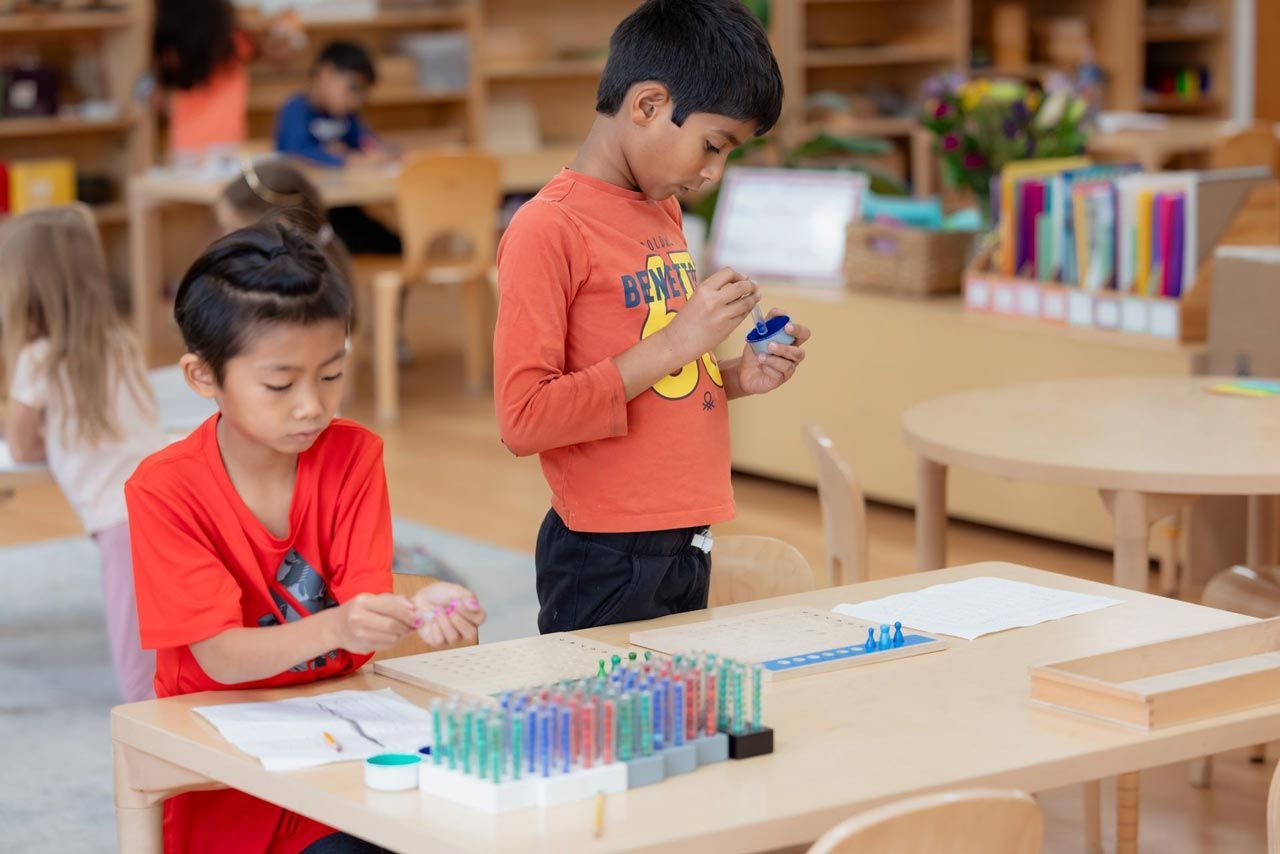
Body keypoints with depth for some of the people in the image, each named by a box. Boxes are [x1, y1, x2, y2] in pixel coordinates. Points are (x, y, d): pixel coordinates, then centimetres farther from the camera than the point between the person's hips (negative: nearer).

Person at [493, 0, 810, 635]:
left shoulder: (662, 212, 12)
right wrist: (673, 345, -19)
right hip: (608, 563, -8)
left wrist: (735, 378, 6)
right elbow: (523, 420, -19)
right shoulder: (548, 230, -13)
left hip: (688, 548, 8)